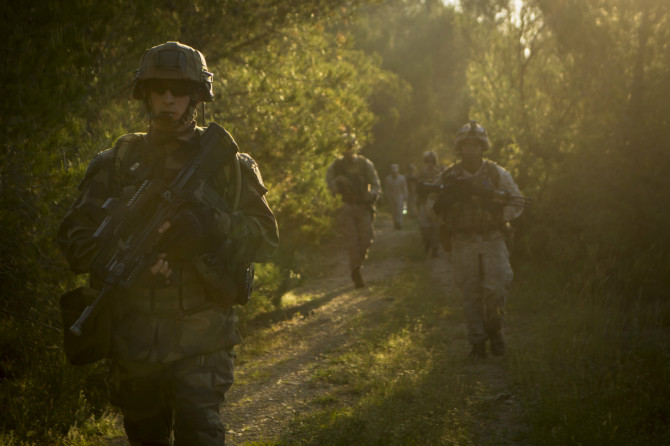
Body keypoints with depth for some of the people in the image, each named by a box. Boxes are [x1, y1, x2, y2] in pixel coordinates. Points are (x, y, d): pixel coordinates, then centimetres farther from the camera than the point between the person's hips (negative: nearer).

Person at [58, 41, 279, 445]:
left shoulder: (227, 162, 5)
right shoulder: (117, 164, 8)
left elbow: (266, 236, -1)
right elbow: (75, 236, 3)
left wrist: (212, 227, -21)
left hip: (201, 338, -3)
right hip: (132, 337, 3)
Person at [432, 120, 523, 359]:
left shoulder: (498, 174, 2)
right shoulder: (448, 177, 3)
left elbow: (517, 203, 6)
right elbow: (434, 207, 10)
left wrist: (499, 217, -12)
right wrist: (447, 202, -13)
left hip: (493, 240, 0)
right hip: (463, 243, 1)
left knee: (496, 288, -12)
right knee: (471, 294, 3)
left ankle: (494, 329, 15)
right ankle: (477, 343, 14)